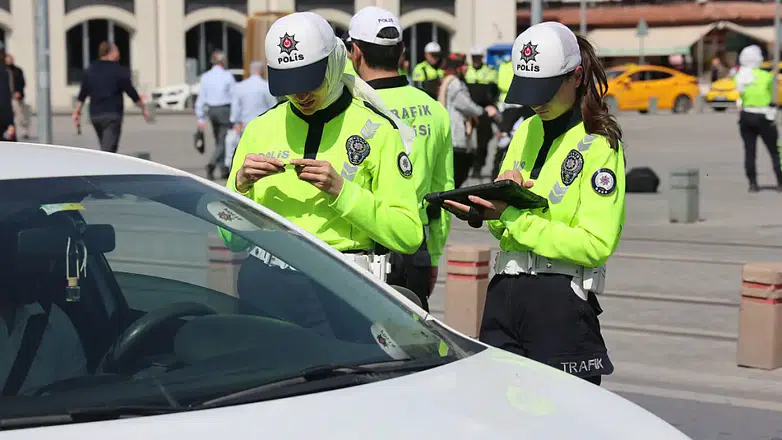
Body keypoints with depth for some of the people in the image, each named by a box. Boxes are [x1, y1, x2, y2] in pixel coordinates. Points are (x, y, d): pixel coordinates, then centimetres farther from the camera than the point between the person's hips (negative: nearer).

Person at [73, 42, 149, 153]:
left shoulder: (90, 70, 9)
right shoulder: (119, 71, -7)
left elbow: (82, 94, 9)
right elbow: (131, 92, -5)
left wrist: (77, 112, 14)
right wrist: (143, 108, 5)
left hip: (95, 114, 6)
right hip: (112, 114, -6)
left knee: (105, 147, 18)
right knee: (109, 149, -10)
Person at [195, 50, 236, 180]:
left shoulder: (205, 77, 3)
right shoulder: (227, 76, -10)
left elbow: (201, 99, 3)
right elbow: (235, 96, -9)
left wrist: (200, 118, 6)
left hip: (212, 111, 5)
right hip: (225, 110, -5)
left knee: (219, 141, 16)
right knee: (224, 142, -4)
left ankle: (224, 170, 19)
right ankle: (212, 164, -24)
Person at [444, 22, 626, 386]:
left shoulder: (599, 143, -7)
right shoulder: (527, 131, 15)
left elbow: (597, 245, -16)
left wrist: (513, 217, -19)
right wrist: (499, 195, -4)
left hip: (562, 303, -6)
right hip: (504, 294, 6)